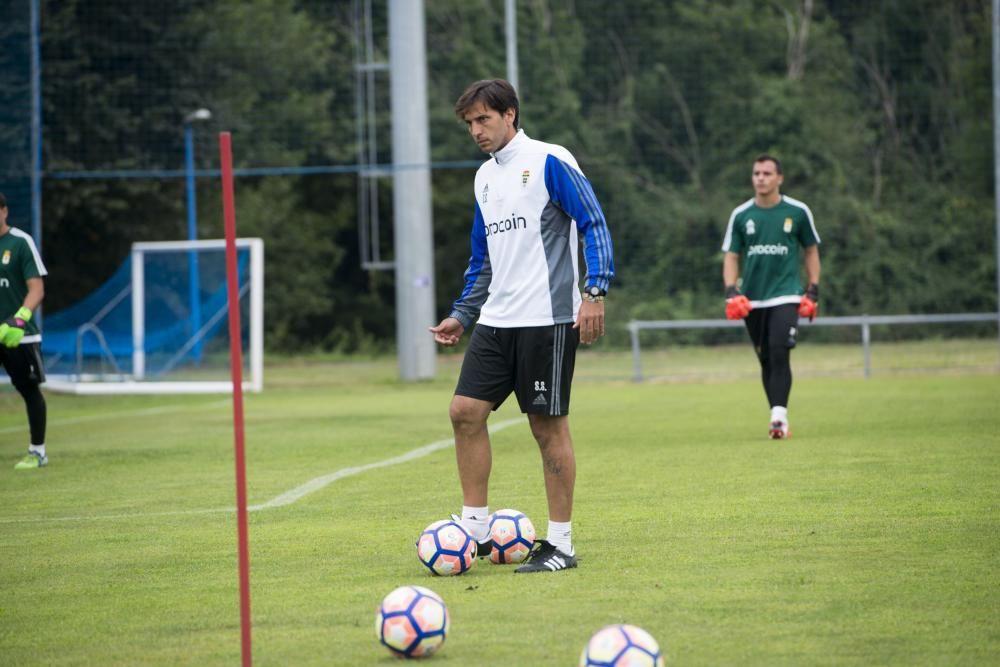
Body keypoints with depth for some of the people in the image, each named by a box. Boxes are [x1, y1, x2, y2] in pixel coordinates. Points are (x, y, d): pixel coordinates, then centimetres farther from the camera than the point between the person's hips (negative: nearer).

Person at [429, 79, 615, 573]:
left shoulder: (549, 162, -6)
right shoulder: (484, 178, 16)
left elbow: (594, 226, -10)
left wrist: (595, 291, -20)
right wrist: (461, 314, 19)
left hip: (547, 319, -7)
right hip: (496, 322, 7)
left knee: (548, 424, -3)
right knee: (465, 411, -2)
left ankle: (561, 543, 5)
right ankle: (475, 528, 7)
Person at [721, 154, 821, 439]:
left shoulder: (798, 212, 0)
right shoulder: (740, 215, 3)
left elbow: (811, 250, 11)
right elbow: (731, 256, 7)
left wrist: (812, 292, 4)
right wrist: (731, 292, -7)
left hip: (786, 295, -2)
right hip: (752, 300, 2)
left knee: (780, 355, -17)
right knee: (766, 360, 6)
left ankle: (779, 416, -18)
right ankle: (778, 418, 14)